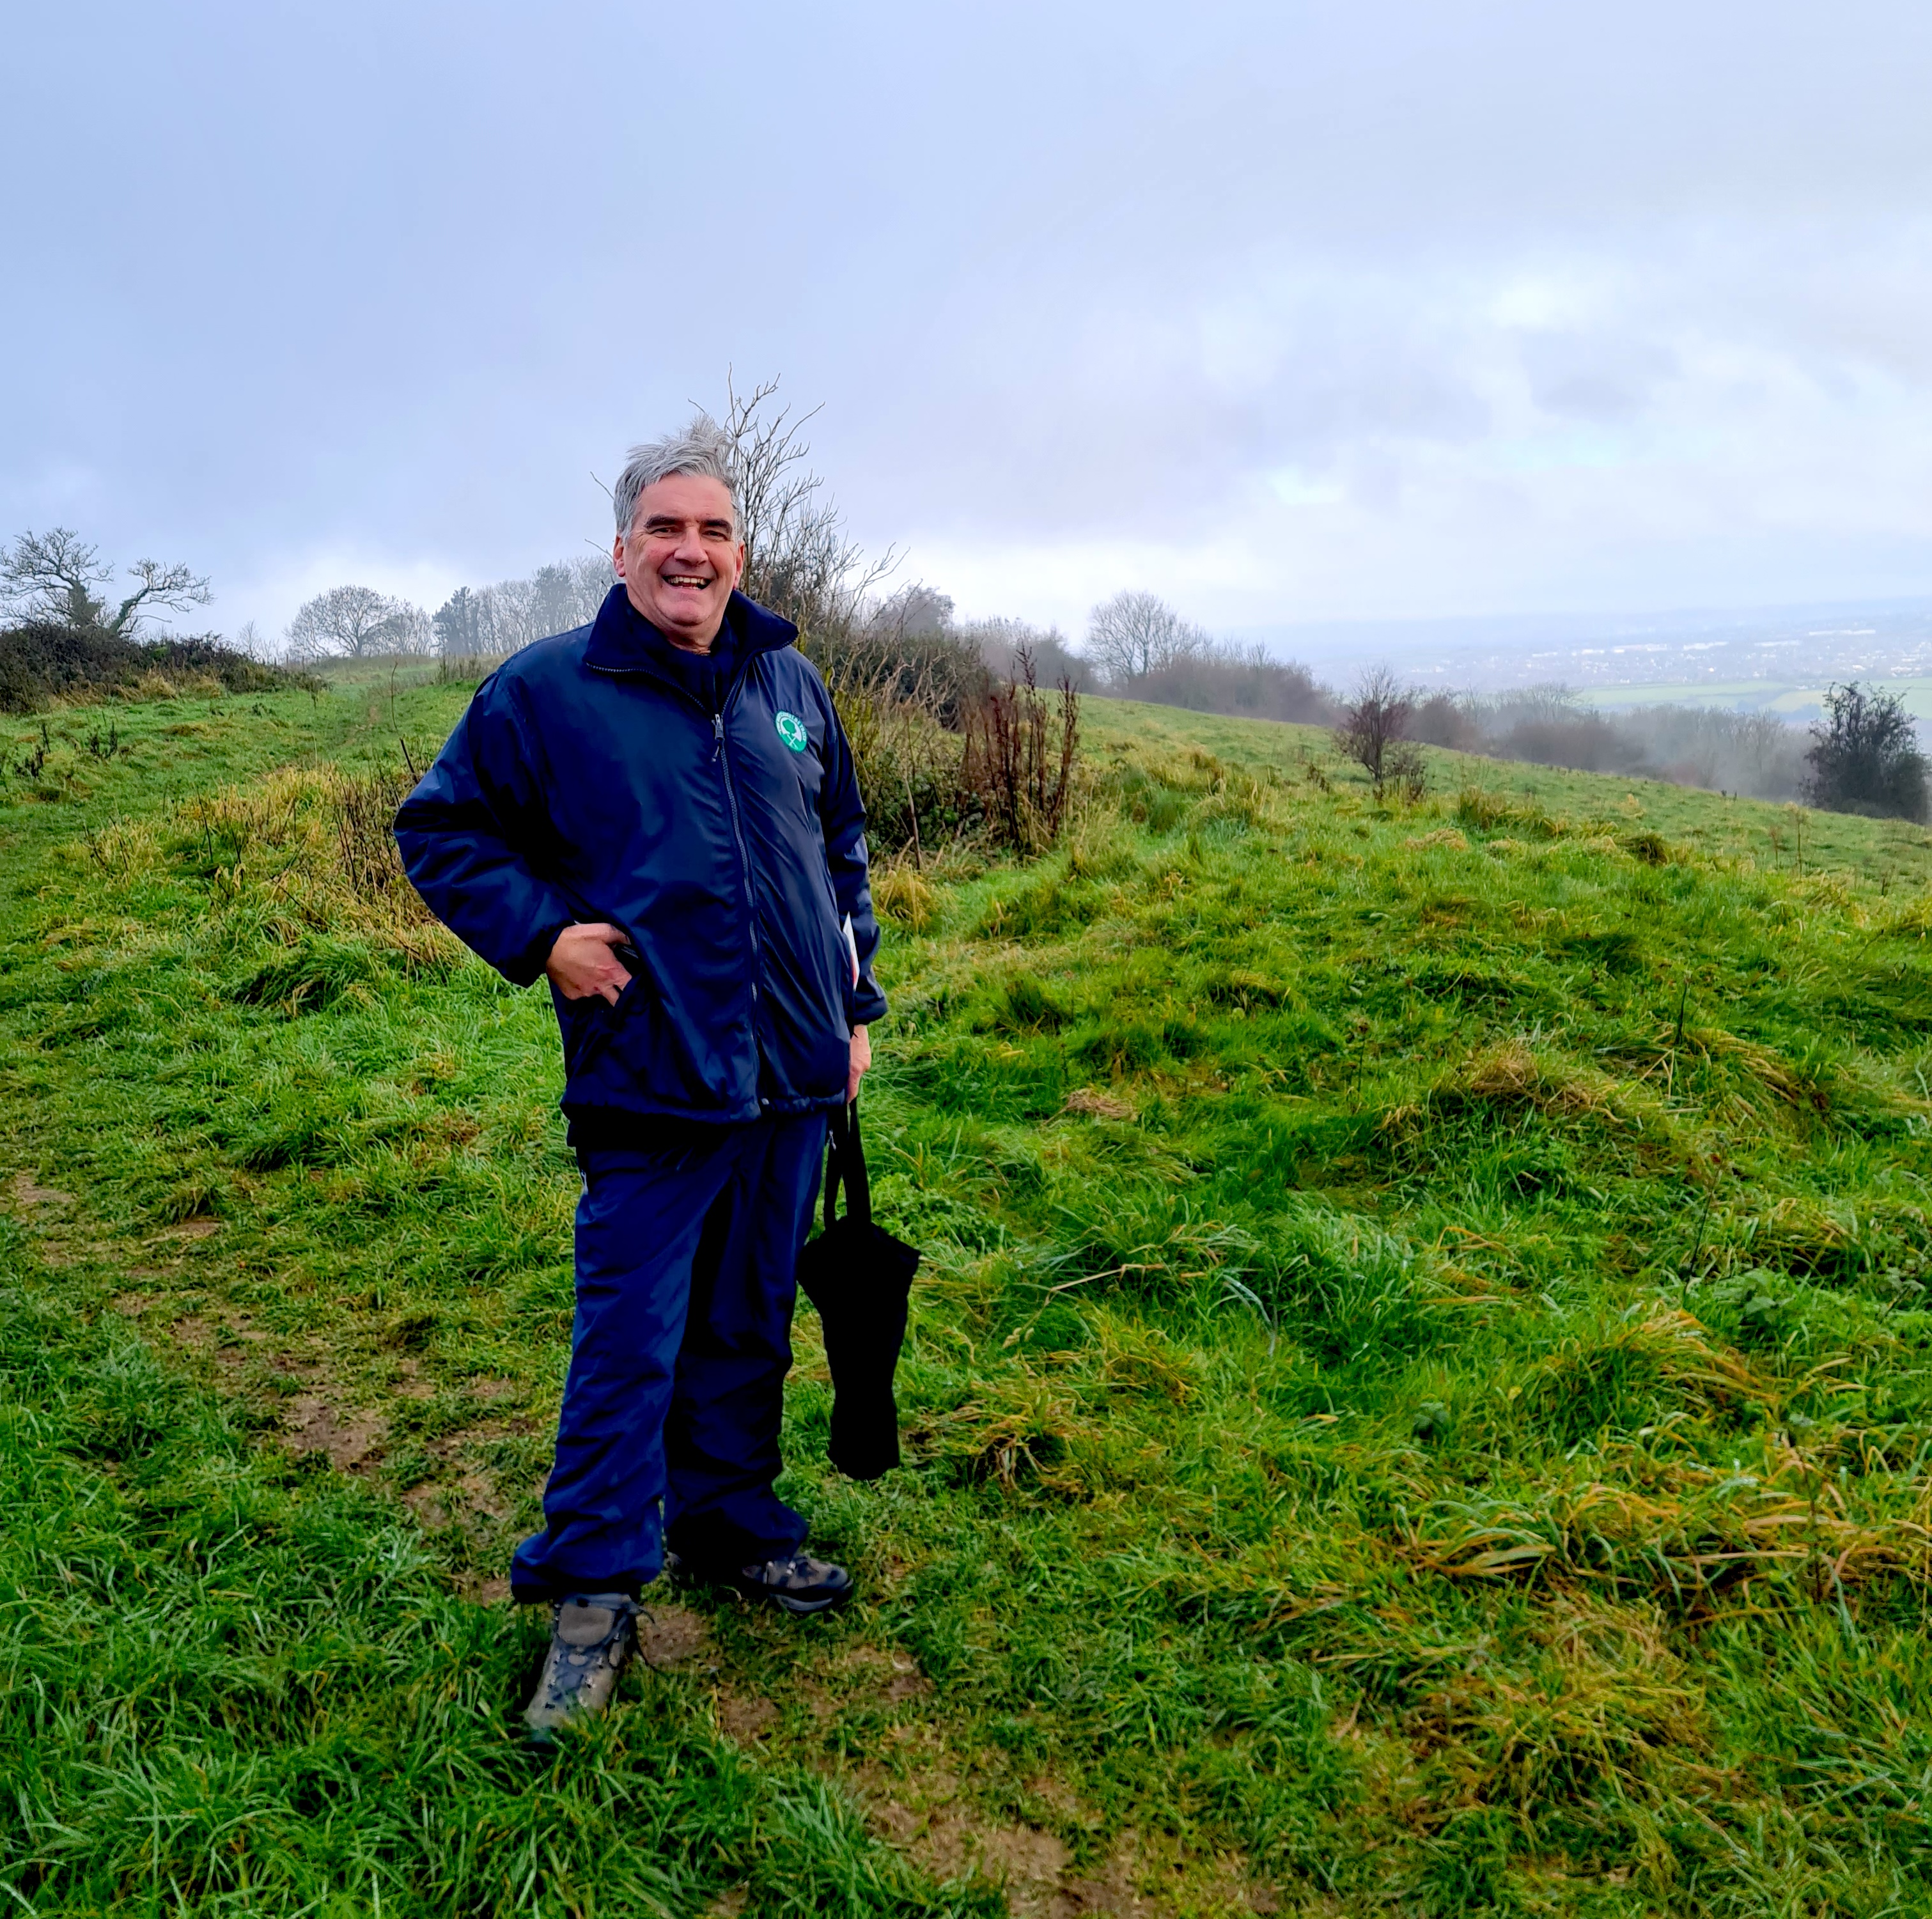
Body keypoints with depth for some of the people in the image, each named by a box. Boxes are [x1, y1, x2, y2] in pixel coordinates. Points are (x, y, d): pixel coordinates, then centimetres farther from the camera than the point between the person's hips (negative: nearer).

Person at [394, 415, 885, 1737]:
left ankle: (734, 1526, 35)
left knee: (751, 1327, 16)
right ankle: (593, 1593, 15)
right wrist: (541, 935, -9)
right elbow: (441, 829, 5)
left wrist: (856, 1006, 15)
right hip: (651, 1089, -4)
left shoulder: (791, 683, 10)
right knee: (630, 1343, 0)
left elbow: (845, 850, 19)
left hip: (791, 1081, 5)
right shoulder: (548, 689, -3)